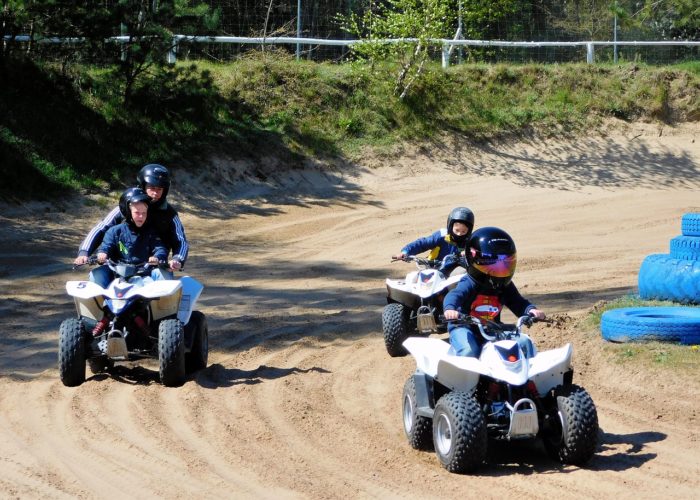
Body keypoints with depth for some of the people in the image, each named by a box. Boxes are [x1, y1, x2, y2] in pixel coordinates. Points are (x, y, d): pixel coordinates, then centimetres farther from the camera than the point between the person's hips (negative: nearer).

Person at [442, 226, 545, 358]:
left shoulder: (505, 286, 6)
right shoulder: (469, 283, -15)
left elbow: (519, 304, 1)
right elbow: (454, 295, -33)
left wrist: (531, 310, -25)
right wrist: (450, 308, -58)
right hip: (465, 327, -6)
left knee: (524, 342, -7)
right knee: (469, 351, -37)